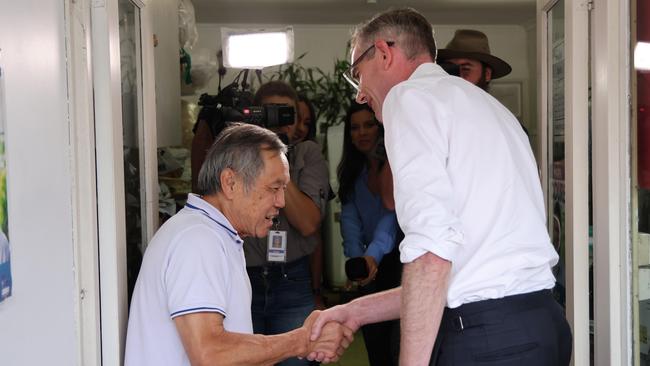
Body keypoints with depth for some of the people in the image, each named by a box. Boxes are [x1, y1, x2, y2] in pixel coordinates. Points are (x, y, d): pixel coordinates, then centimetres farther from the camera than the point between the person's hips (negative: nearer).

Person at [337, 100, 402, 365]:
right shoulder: (352, 172, 10)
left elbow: (393, 214, -19)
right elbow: (349, 219, 0)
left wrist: (373, 254, -33)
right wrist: (356, 258, -17)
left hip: (400, 260, -6)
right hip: (372, 265, 6)